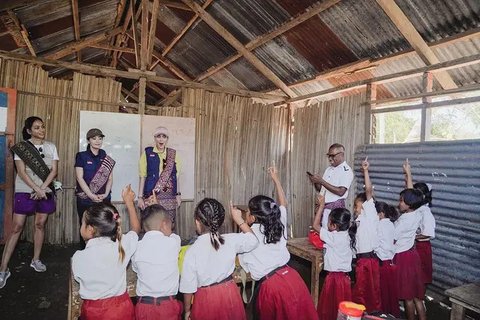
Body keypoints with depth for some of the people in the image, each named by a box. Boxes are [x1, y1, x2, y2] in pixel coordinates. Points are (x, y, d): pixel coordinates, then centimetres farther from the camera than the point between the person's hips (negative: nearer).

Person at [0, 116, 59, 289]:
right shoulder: (21, 147, -2)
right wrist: (36, 189, -17)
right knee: (17, 227, -4)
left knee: (40, 224, 8)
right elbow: (21, 172, -9)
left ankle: (36, 260, 22)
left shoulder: (51, 147, 5)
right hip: (25, 191, -2)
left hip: (45, 192, 3)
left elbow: (53, 170, 0)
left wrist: (42, 189, -11)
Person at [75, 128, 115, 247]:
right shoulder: (82, 156, 3)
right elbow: (80, 178, -4)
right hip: (85, 199, -1)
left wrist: (105, 194, -8)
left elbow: (110, 178, 8)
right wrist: (91, 195, -13)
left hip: (104, 200, 2)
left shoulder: (106, 159, 11)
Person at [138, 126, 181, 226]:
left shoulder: (173, 154, 9)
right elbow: (143, 177, 3)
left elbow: (176, 176, 12)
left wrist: (178, 194, 9)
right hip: (151, 197, -2)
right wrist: (140, 197, 0)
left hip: (170, 199, 2)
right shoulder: (147, 153, 3)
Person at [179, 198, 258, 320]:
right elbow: (253, 240, 6)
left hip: (206, 300, -3)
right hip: (230, 294, 3)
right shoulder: (231, 240, -13)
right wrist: (239, 220, 8)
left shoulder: (192, 251, -20)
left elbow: (188, 287, -12)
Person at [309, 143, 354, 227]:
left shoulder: (346, 171, -8)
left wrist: (321, 181, -20)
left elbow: (340, 192, -19)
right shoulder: (329, 169, 14)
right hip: (322, 207, 7)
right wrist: (315, 182, -4)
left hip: (335, 208, -6)